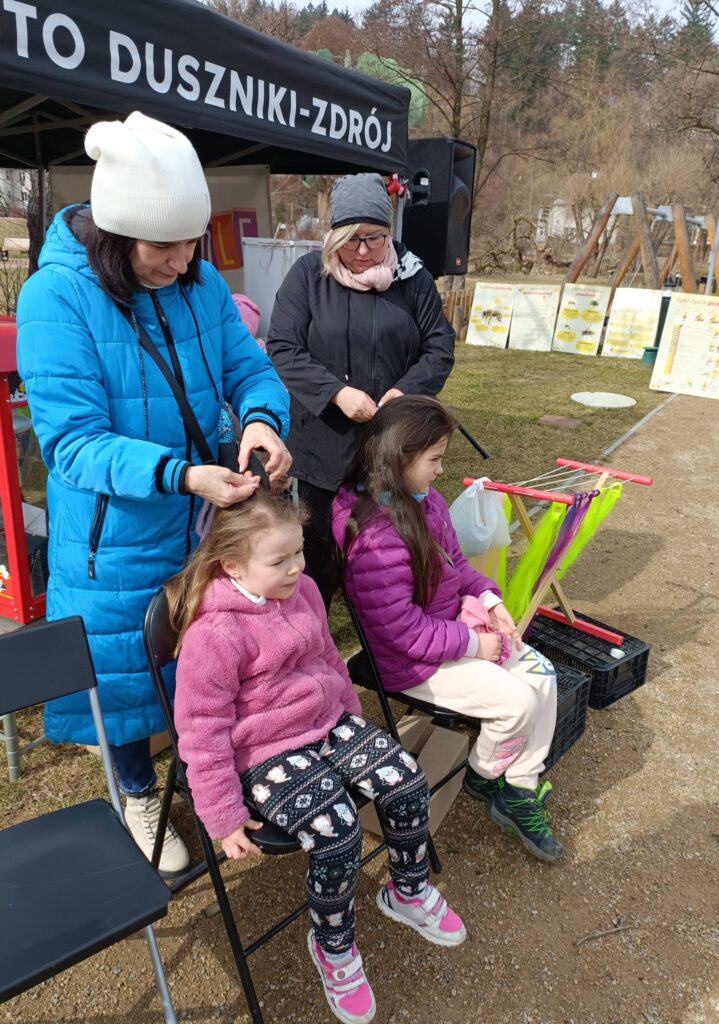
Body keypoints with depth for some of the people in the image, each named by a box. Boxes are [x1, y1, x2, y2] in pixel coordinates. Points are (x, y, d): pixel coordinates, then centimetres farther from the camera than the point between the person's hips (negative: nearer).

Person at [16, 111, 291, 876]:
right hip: (116, 535, -4)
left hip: (204, 521, 5)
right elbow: (72, 443, -23)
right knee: (123, 662, 15)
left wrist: (262, 418, -26)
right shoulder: (56, 297, -20)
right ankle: (139, 797, 44)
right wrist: (179, 474, -38)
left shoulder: (201, 282, -5)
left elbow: (250, 368, -1)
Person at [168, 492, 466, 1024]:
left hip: (329, 722, 7)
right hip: (265, 755, -6)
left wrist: (354, 718, 24)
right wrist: (225, 816, -10)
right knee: (338, 834, -21)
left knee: (407, 780, -6)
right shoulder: (214, 633, -23)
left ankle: (409, 891, 23)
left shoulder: (301, 589, -1)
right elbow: (203, 732, -16)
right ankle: (333, 947, 12)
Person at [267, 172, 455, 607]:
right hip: (323, 439, -1)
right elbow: (282, 348, -9)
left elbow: (440, 346, 3)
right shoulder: (308, 274, -4)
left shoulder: (412, 275, 0)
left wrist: (407, 391, -15)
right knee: (318, 538, 13)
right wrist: (335, 393, -22)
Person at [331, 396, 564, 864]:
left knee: (541, 673, 3)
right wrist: (473, 644, -18)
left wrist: (490, 600, -3)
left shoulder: (425, 498, -2)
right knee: (517, 700, -14)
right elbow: (404, 631, -27)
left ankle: (520, 792, 17)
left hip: (453, 625, 9)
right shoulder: (377, 538, -31)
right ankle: (484, 775, 20)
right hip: (411, 662, -9)